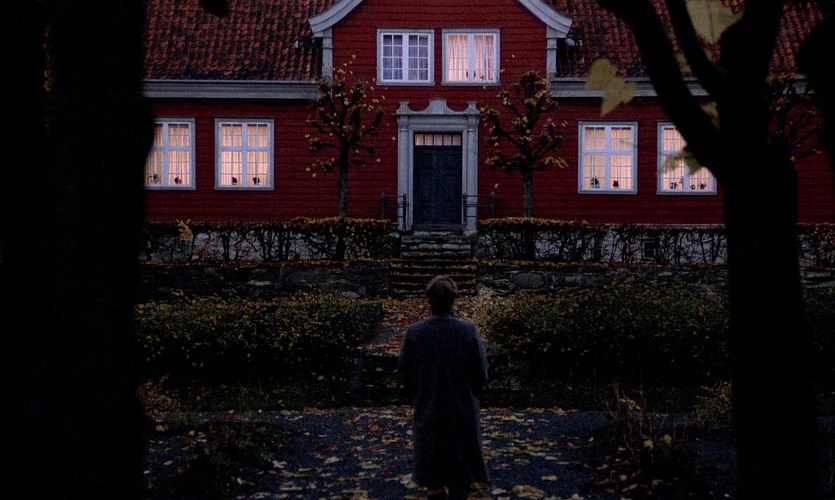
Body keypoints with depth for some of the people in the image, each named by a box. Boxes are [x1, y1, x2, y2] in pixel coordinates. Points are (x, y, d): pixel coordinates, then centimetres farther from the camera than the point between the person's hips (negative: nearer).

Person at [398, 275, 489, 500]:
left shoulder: (413, 332, -12)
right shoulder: (469, 331, -14)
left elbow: (405, 372, -3)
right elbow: (481, 374, -7)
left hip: (427, 413, 1)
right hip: (463, 412, -1)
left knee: (433, 479, 14)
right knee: (461, 472, 14)